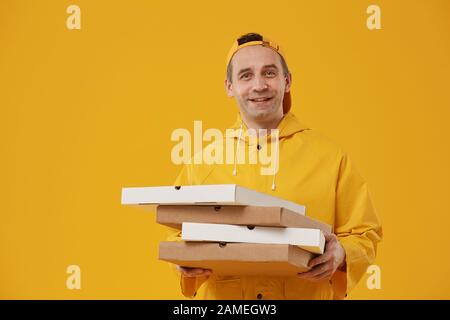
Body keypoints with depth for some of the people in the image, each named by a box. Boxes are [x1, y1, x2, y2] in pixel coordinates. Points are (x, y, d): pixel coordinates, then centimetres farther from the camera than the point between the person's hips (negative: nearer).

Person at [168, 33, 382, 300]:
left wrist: (340, 255, -17)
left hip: (308, 293, 0)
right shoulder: (203, 161, 2)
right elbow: (179, 235, 9)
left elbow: (364, 235, 2)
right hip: (223, 297, 0)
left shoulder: (331, 156, -2)